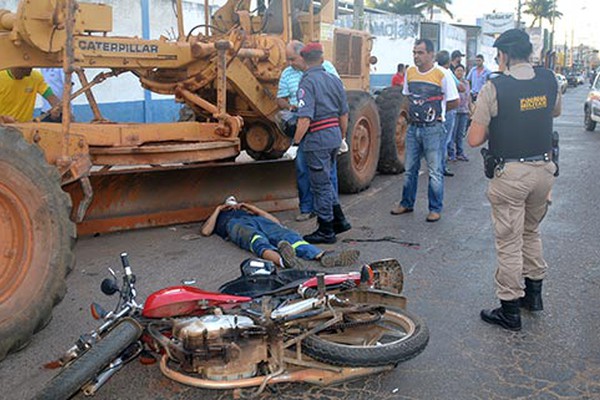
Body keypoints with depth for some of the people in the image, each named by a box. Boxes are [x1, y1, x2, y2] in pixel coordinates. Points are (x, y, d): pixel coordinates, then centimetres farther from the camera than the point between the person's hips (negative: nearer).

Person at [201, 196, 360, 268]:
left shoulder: (247, 211, 46)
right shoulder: (220, 215, 44)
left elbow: (276, 222, 29)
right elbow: (205, 231, 19)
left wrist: (252, 208, 27)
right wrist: (218, 209, 23)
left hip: (258, 220, 3)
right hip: (235, 224, -3)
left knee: (288, 235, -31)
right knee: (258, 241, -41)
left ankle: (323, 256, -58)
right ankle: (282, 260, -74)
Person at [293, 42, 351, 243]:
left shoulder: (307, 82, -13)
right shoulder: (334, 80, 10)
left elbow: (305, 118, -22)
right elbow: (344, 114, 15)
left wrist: (296, 140, -13)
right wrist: (342, 136, 24)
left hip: (317, 139, -7)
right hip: (334, 136, 8)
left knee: (321, 184, 2)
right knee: (326, 180, 22)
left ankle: (326, 231, 10)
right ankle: (339, 220, 26)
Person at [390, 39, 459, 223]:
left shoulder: (441, 74, -11)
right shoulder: (410, 72, 5)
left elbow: (454, 102, -4)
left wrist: (435, 110, 2)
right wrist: (414, 111, 8)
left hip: (433, 129, -5)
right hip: (413, 127, 5)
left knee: (435, 172, 3)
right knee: (410, 169, 14)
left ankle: (435, 209, 14)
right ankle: (407, 203, 28)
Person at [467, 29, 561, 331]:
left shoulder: (494, 88, -14)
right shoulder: (549, 80, 3)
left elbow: (474, 140, -14)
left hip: (510, 173, -6)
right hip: (544, 169, 6)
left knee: (509, 241, 3)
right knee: (531, 231, 24)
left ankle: (509, 310, 13)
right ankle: (534, 292, 36)